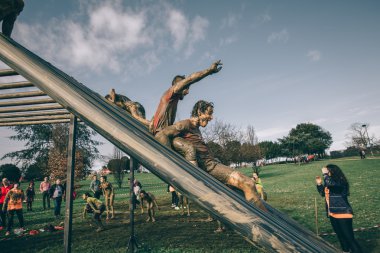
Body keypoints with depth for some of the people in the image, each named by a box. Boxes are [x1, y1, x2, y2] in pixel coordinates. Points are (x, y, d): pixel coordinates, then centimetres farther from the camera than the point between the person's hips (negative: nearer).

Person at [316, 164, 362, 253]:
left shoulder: (340, 182, -18)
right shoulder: (328, 183, 7)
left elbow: (329, 183, -37)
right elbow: (323, 193, 18)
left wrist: (325, 173, -22)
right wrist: (319, 184, 3)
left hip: (343, 213, -8)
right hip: (332, 213, 9)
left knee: (349, 236, -4)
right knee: (340, 235, 21)